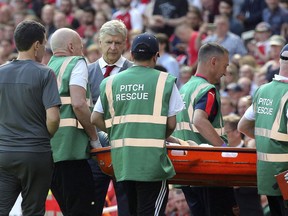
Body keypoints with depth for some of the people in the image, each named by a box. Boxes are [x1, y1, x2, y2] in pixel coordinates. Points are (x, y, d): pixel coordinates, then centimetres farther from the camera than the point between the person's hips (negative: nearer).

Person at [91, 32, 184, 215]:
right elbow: (171, 123, -2)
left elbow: (96, 119, 8)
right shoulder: (164, 81, -2)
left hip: (121, 159, 5)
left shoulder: (112, 82, 9)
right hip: (151, 157, -5)